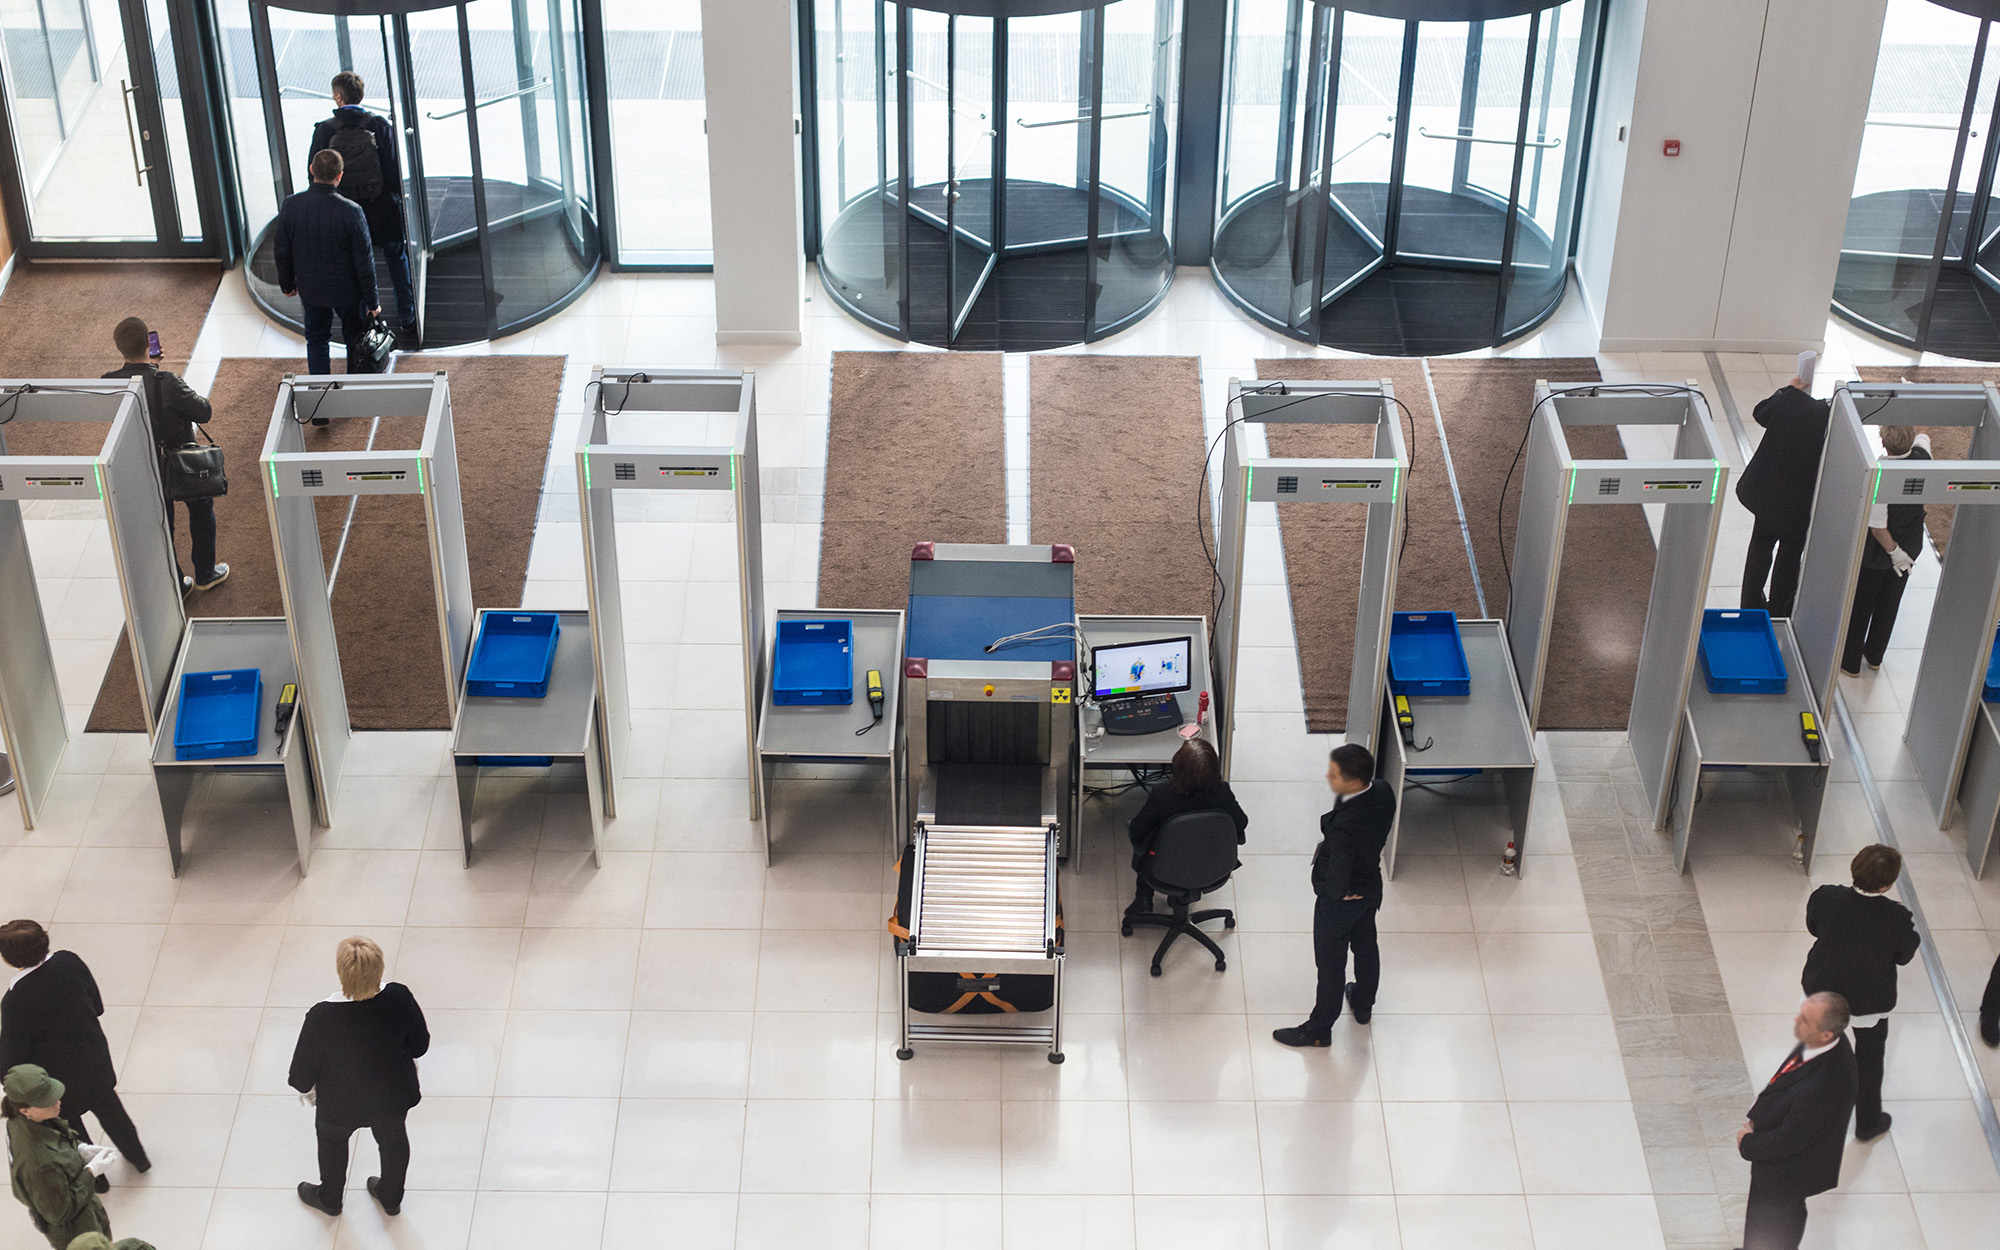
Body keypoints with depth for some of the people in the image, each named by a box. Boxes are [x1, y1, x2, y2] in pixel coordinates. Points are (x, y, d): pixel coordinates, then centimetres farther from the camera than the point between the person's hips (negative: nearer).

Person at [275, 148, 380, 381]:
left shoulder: (290, 205, -17)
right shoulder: (351, 212, -28)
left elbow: (282, 251, -3)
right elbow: (364, 261, -19)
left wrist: (287, 283, 15)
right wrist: (372, 300, -6)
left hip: (310, 289, 3)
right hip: (347, 290, -3)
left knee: (317, 338, 23)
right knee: (355, 339, 20)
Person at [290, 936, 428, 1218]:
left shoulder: (323, 1017, -36)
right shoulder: (399, 999, -30)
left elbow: (303, 1067, -18)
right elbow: (420, 1044, -11)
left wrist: (305, 1089, 5)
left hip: (341, 1103, -2)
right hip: (394, 1096, 2)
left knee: (332, 1142, 30)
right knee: (393, 1140, 31)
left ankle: (330, 1199, 56)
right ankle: (391, 1198, 57)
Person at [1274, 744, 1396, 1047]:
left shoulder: (1345, 827, -44)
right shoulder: (1383, 792, -21)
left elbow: (1337, 881, -40)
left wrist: (1337, 893, -19)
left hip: (1340, 900, -7)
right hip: (1371, 888, 7)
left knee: (1331, 964, 15)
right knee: (1366, 946, 30)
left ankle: (1319, 1030, 36)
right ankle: (1363, 1005, 56)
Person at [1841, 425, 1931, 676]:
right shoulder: (1921, 459, -20)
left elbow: (1877, 527, -29)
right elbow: (1924, 434, 6)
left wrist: (1894, 552, -15)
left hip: (1876, 551, -5)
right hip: (1909, 547, 5)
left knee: (1861, 604, 15)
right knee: (1889, 602, 23)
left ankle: (1850, 662, 29)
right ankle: (1875, 656, 42)